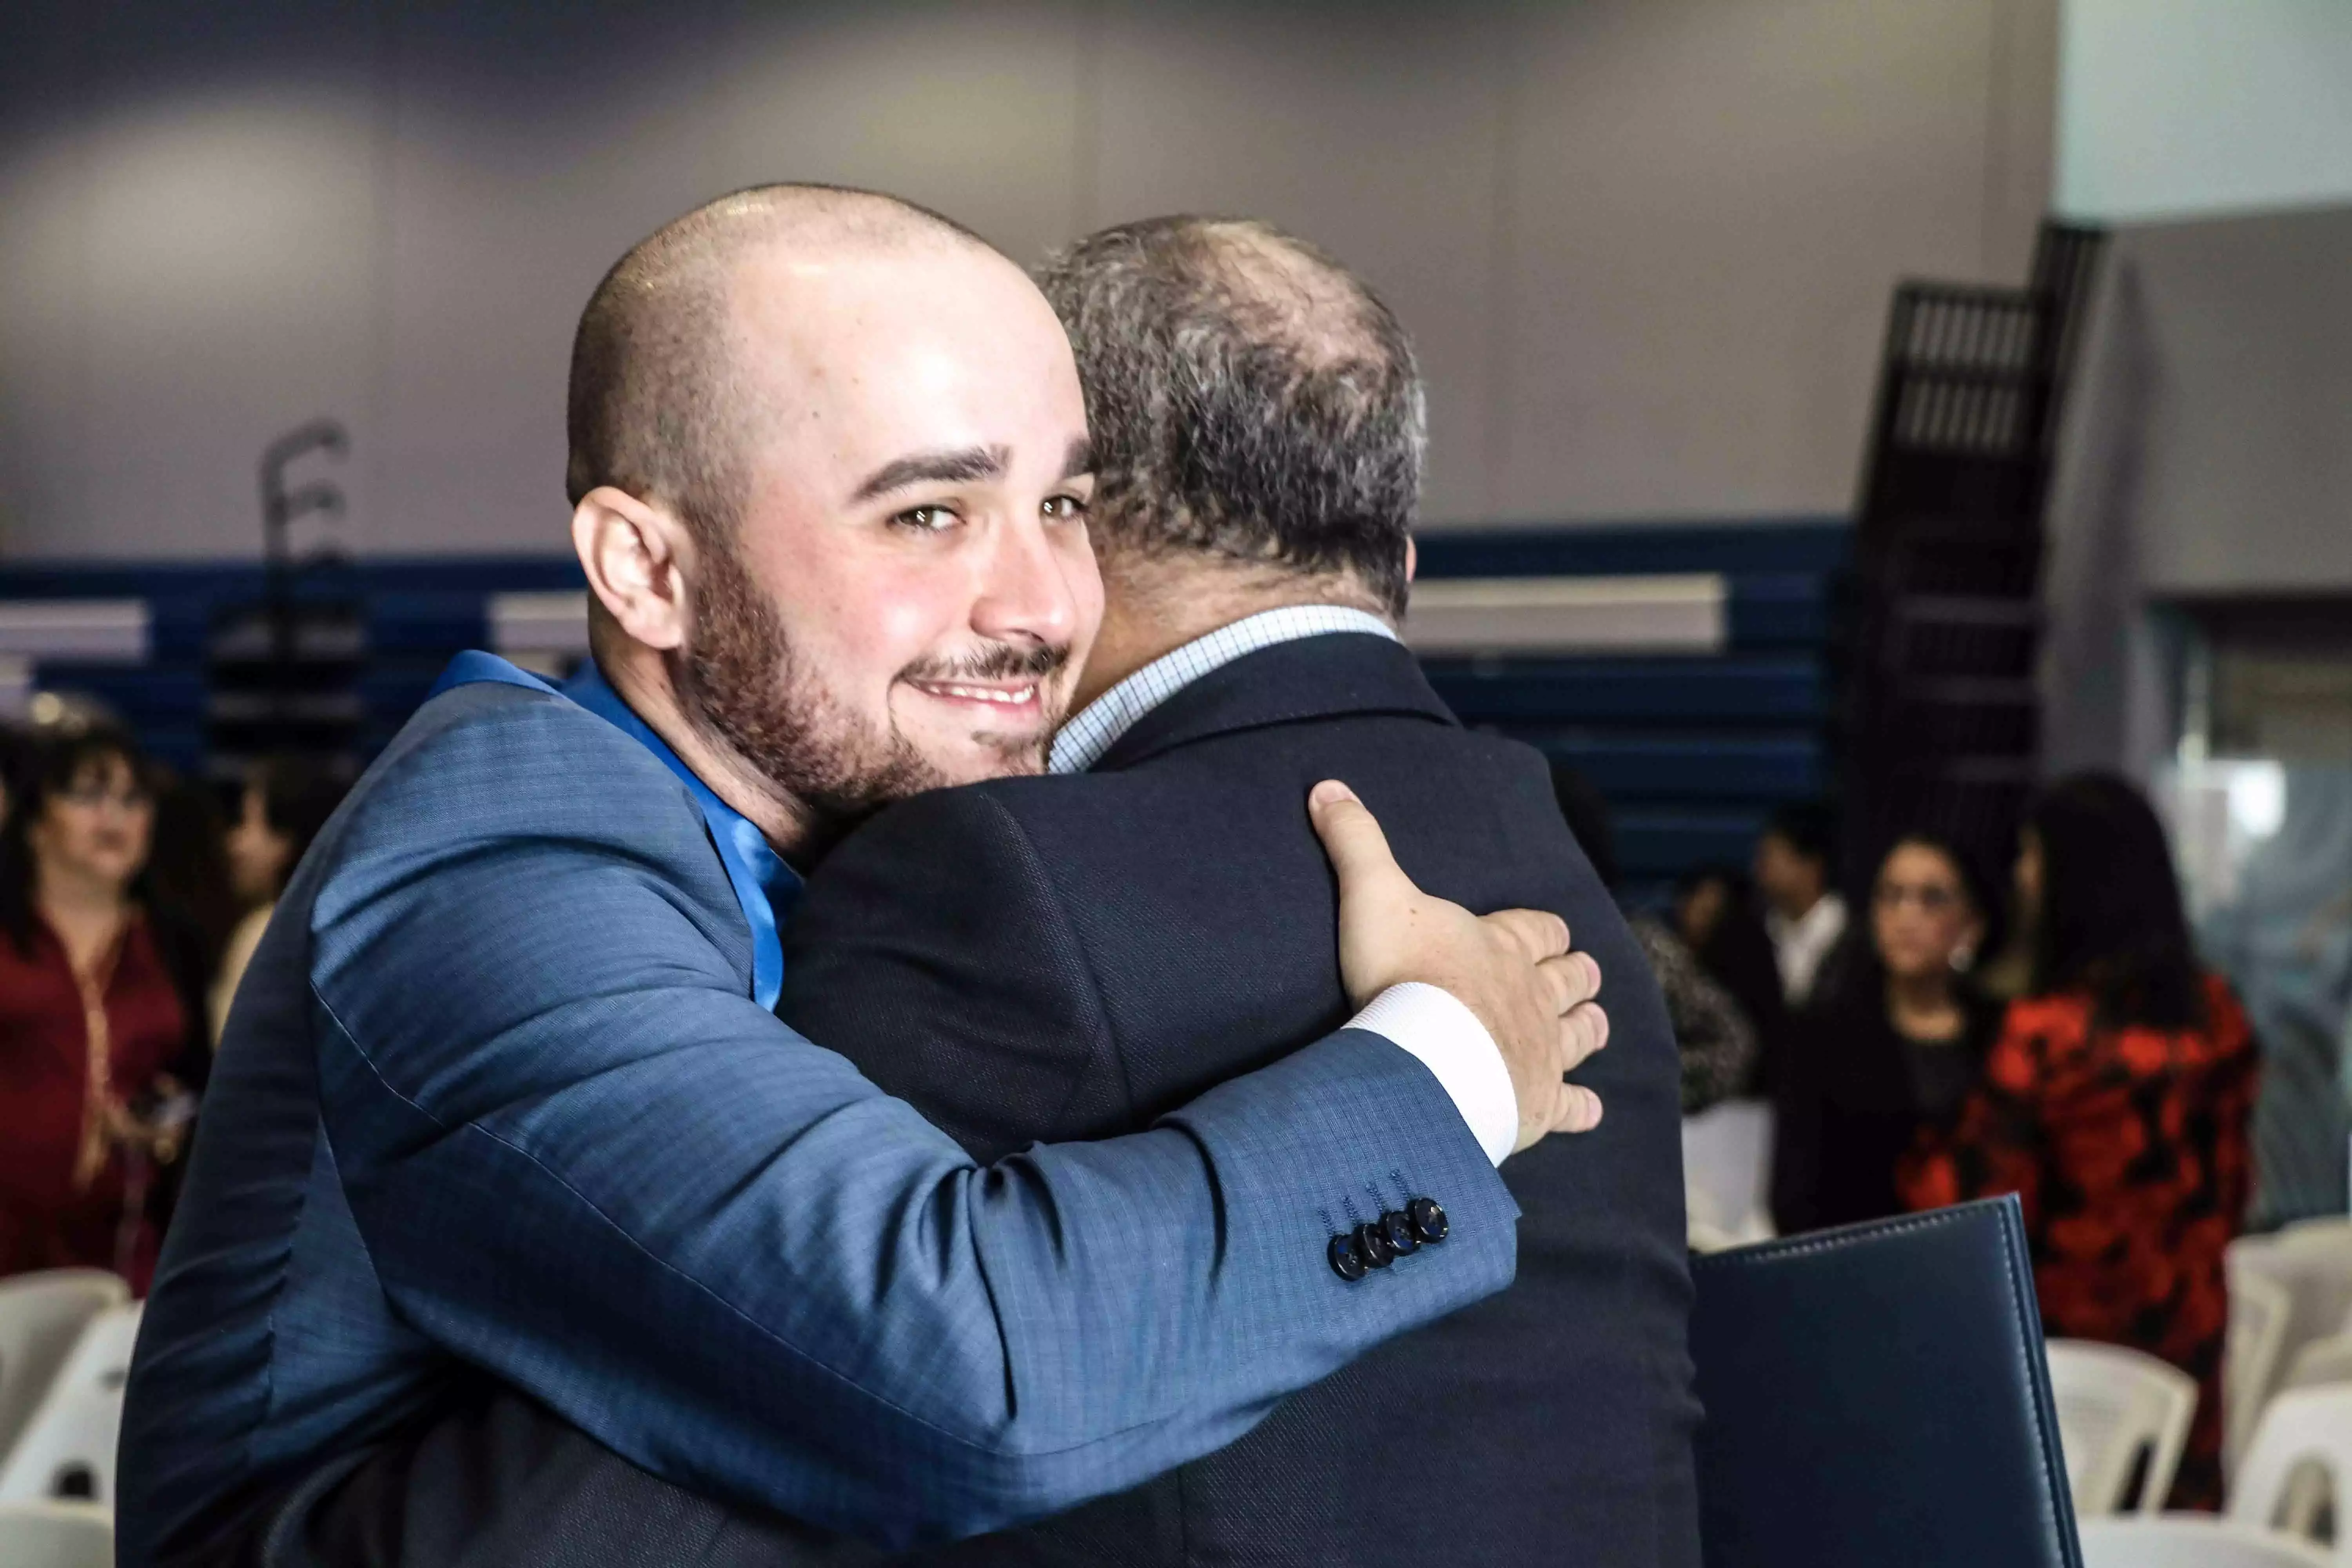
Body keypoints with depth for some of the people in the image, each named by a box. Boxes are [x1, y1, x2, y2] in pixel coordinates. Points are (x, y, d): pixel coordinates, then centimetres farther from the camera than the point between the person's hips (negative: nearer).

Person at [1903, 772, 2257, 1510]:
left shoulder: (2043, 1038, -20)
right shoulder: (2217, 1017, -2)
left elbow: (1978, 1199, -15)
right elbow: (2230, 1183, 8)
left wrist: (1917, 1165, 3)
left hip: (2066, 1335, -5)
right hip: (2188, 1331, 5)